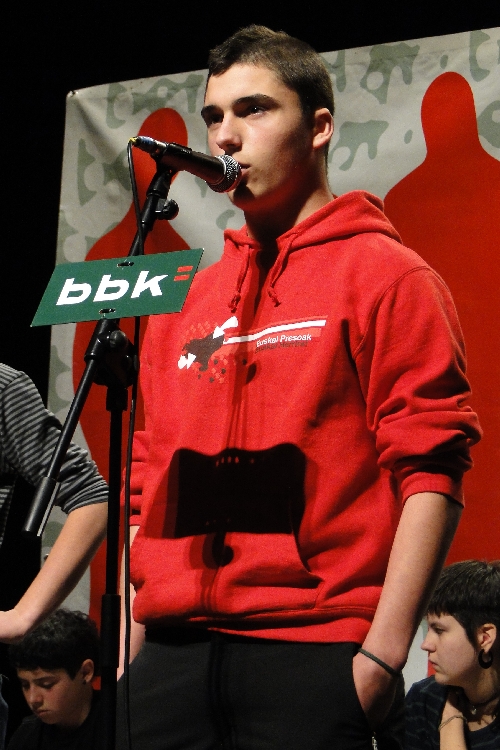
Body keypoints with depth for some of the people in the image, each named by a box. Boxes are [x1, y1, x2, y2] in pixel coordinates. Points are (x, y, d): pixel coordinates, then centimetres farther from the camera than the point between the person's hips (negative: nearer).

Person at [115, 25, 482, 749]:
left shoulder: (386, 275, 1)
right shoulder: (185, 301, 18)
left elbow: (430, 472, -7)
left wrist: (383, 651, -15)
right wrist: (132, 645, 11)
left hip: (312, 656, -5)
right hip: (170, 656, 5)